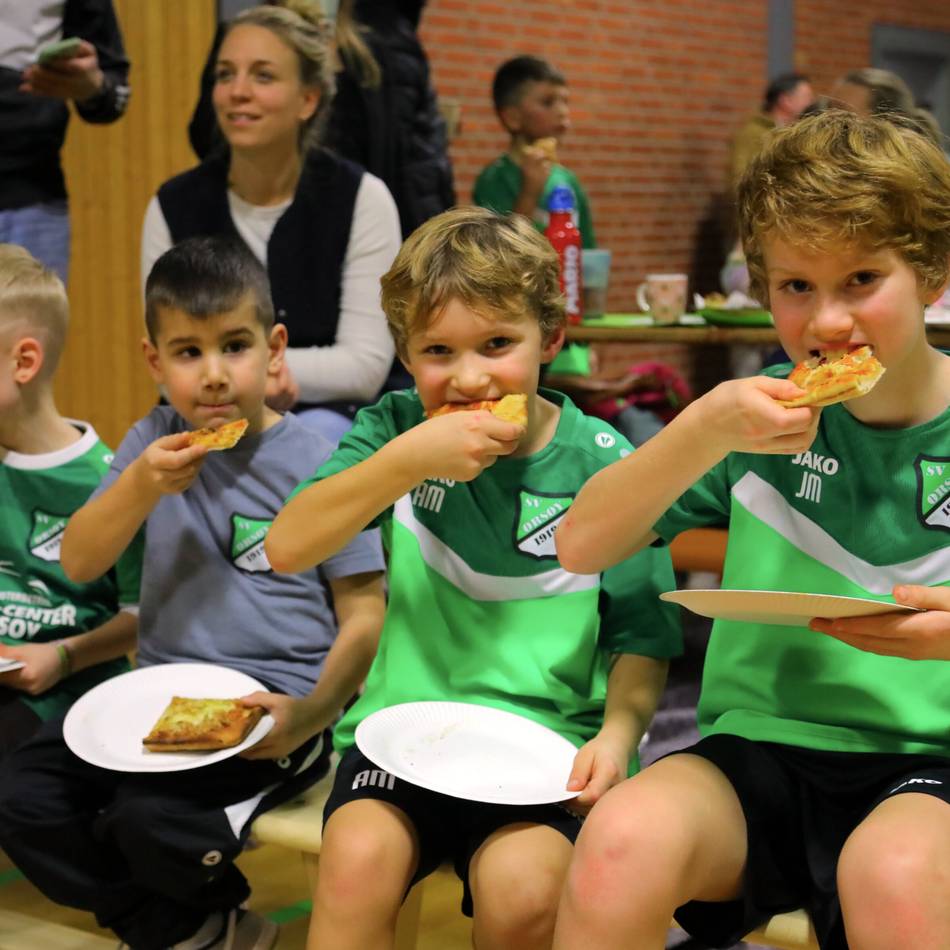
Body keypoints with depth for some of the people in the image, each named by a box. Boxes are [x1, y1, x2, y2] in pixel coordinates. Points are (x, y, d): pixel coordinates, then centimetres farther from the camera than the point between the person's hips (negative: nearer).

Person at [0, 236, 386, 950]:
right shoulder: (154, 442, 8)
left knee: (150, 815, -29)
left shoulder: (314, 463, -5)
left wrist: (312, 714, -21)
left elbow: (364, 615, -5)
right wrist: (140, 487, -12)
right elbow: (78, 563, 6)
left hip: (269, 700, -6)